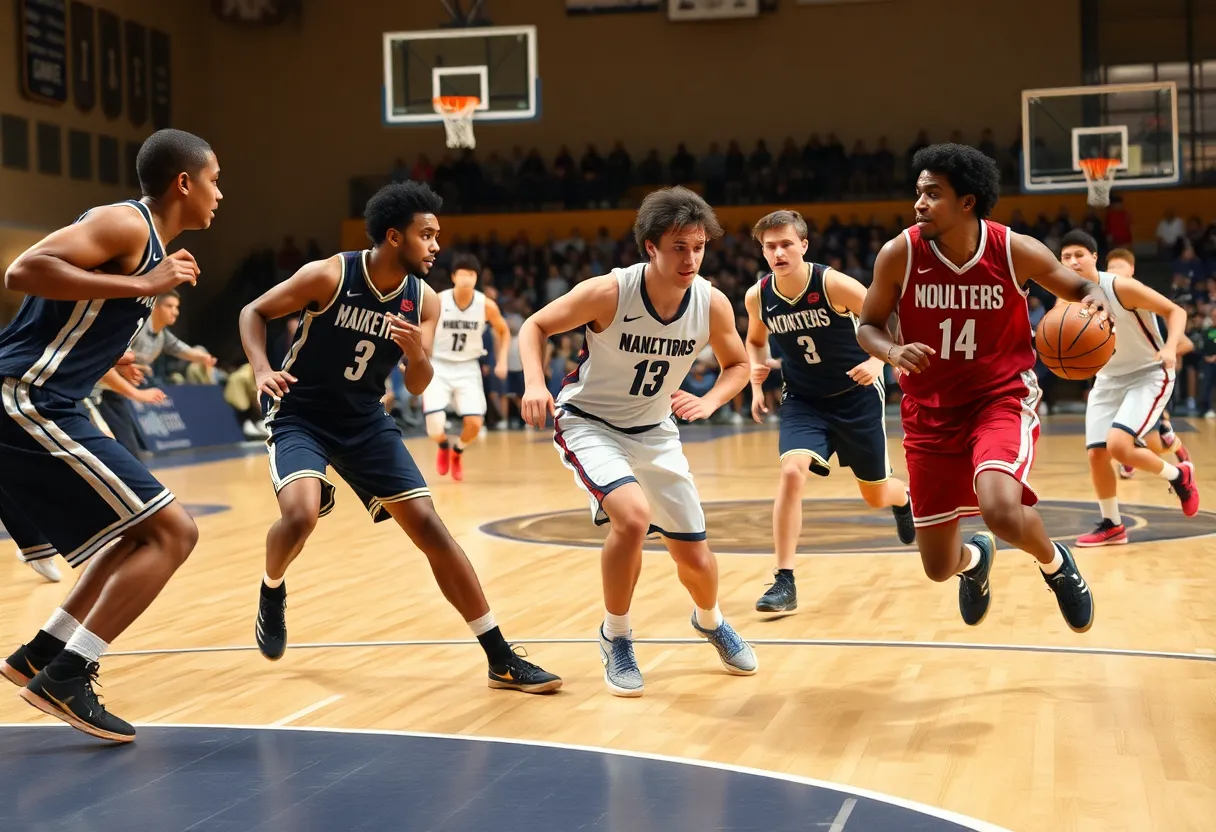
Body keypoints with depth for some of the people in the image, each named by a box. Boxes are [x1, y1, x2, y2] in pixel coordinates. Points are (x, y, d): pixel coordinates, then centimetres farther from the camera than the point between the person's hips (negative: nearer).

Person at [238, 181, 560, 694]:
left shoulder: (424, 301, -6)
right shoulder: (328, 276, -18)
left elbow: (417, 387, -4)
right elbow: (253, 312, -7)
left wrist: (416, 353, -27)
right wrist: (262, 370, -25)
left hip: (364, 420, 4)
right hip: (300, 414, -4)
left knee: (428, 525, -4)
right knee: (301, 514, -32)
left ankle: (501, 660, 0)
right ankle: (272, 592, 5)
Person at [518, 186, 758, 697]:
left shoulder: (712, 304, -15)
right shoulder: (608, 292, -25)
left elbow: (738, 364, 3)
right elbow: (534, 327, -13)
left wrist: (707, 402, -16)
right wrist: (534, 384, -30)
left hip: (654, 431, 4)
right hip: (588, 423, -4)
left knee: (694, 556, 6)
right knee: (633, 517, -30)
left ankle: (709, 621, 43)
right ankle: (615, 637, -5)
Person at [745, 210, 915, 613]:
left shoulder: (833, 284, -22)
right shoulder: (757, 297, -10)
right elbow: (755, 341, 13)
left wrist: (877, 360, -29)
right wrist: (757, 376, -6)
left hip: (856, 396, -2)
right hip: (803, 401, 2)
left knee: (875, 496, 11)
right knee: (792, 472, -25)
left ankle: (904, 499, 52)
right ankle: (784, 582, -20)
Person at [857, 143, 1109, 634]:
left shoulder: (1017, 251, -13)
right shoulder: (899, 254, -13)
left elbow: (1080, 288, 4)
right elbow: (868, 326, 1)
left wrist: (1094, 302, -21)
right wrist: (894, 352, -22)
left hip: (1002, 399, -2)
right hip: (931, 410, 2)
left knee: (1001, 510, -32)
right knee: (939, 567, 6)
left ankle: (1054, 562, 6)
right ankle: (975, 559, 47)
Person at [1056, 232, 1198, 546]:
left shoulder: (1122, 287, -23)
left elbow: (1175, 310, -17)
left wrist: (1171, 347, -35)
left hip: (1149, 374, -6)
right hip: (1109, 379, 6)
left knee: (1118, 445, -23)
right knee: (1096, 454, 0)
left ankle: (1178, 475, 5)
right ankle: (1111, 525, 20)